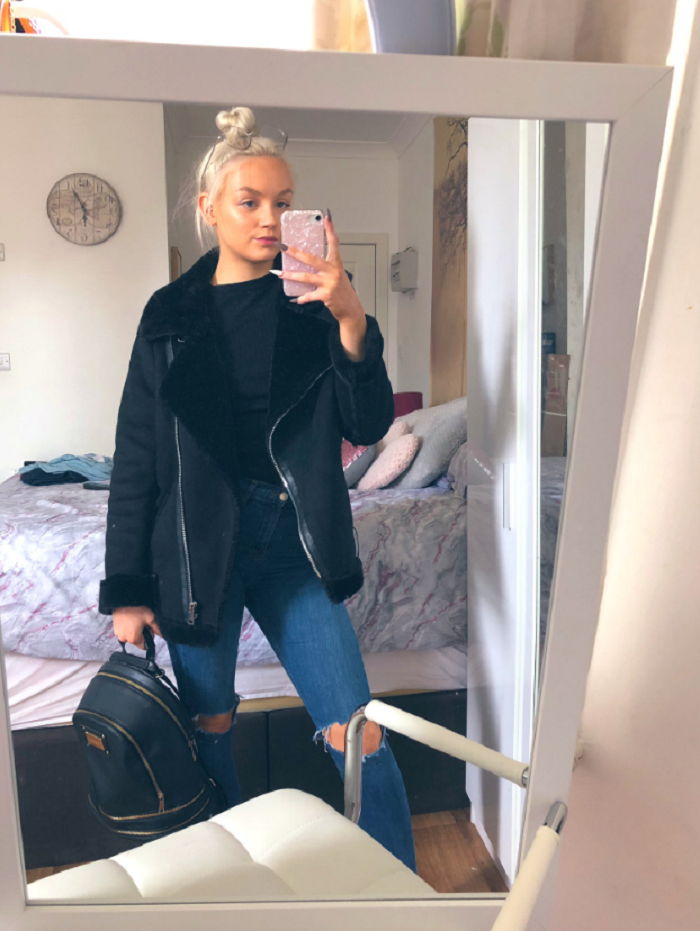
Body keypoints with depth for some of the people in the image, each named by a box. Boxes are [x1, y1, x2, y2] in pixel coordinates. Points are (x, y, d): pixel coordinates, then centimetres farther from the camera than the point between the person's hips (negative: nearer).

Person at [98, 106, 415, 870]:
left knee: (359, 737, 0)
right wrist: (126, 591, 2)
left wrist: (351, 318, -21)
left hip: (292, 543, 0)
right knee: (210, 729, 15)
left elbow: (368, 426, -5)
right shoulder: (171, 313, 1)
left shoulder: (310, 305, 2)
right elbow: (137, 457, 2)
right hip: (196, 542, 1)